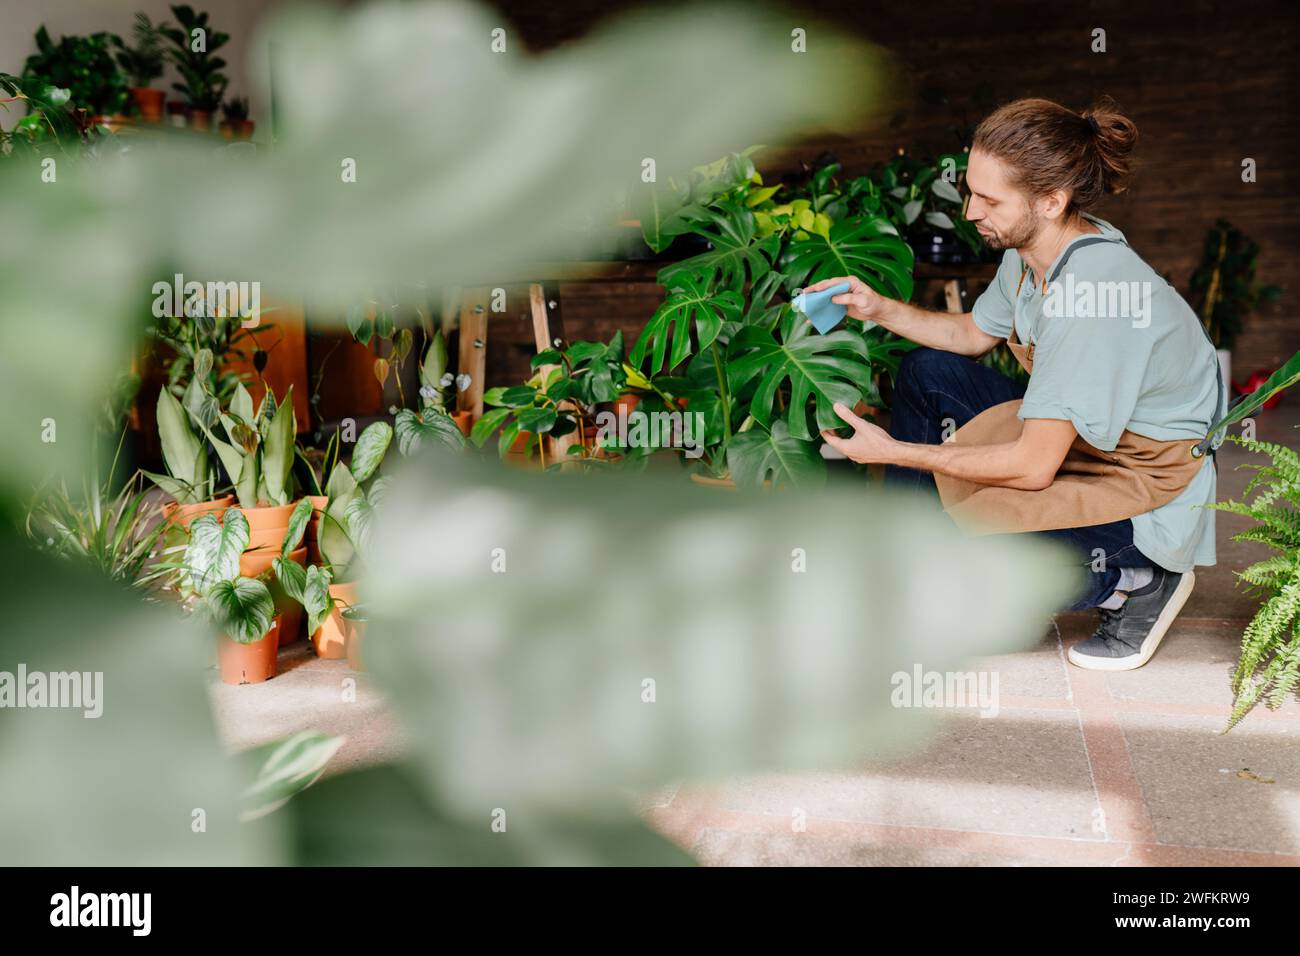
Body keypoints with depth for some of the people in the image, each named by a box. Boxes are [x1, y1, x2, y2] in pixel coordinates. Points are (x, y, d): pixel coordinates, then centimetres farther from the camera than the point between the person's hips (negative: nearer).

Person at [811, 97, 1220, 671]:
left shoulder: (1091, 290, -33)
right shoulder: (1033, 247, -6)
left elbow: (1033, 467, -32)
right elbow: (974, 333, 15)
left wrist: (894, 451, -25)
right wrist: (880, 309, 1)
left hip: (1147, 493, -9)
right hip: (1072, 437, 9)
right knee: (926, 372, 9)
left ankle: (1133, 581, -1)